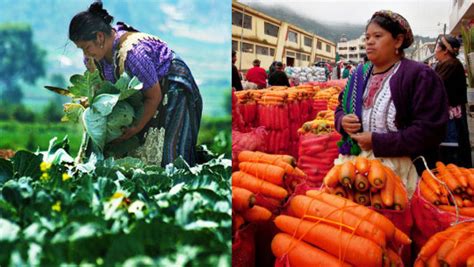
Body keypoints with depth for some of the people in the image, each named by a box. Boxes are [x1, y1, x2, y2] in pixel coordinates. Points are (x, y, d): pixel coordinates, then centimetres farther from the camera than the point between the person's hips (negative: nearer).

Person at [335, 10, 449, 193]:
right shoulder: (359, 74, 10)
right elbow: (341, 108, 20)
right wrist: (343, 121, -6)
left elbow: (430, 131, -19)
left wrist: (378, 142, -21)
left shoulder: (420, 76, -12)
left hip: (399, 170, -6)